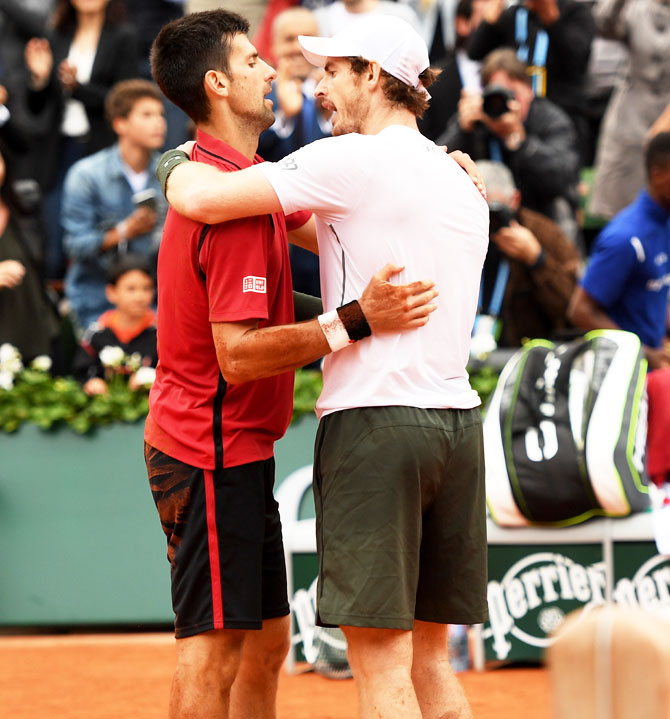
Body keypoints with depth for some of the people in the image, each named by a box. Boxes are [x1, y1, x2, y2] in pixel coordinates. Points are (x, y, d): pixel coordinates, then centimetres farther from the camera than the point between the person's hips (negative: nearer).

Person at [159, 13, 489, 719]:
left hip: (374, 420, -8)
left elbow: (200, 198, -13)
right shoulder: (463, 183, 18)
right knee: (428, 659, 12)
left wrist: (176, 163, 9)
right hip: (459, 421, 8)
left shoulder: (351, 161, -7)